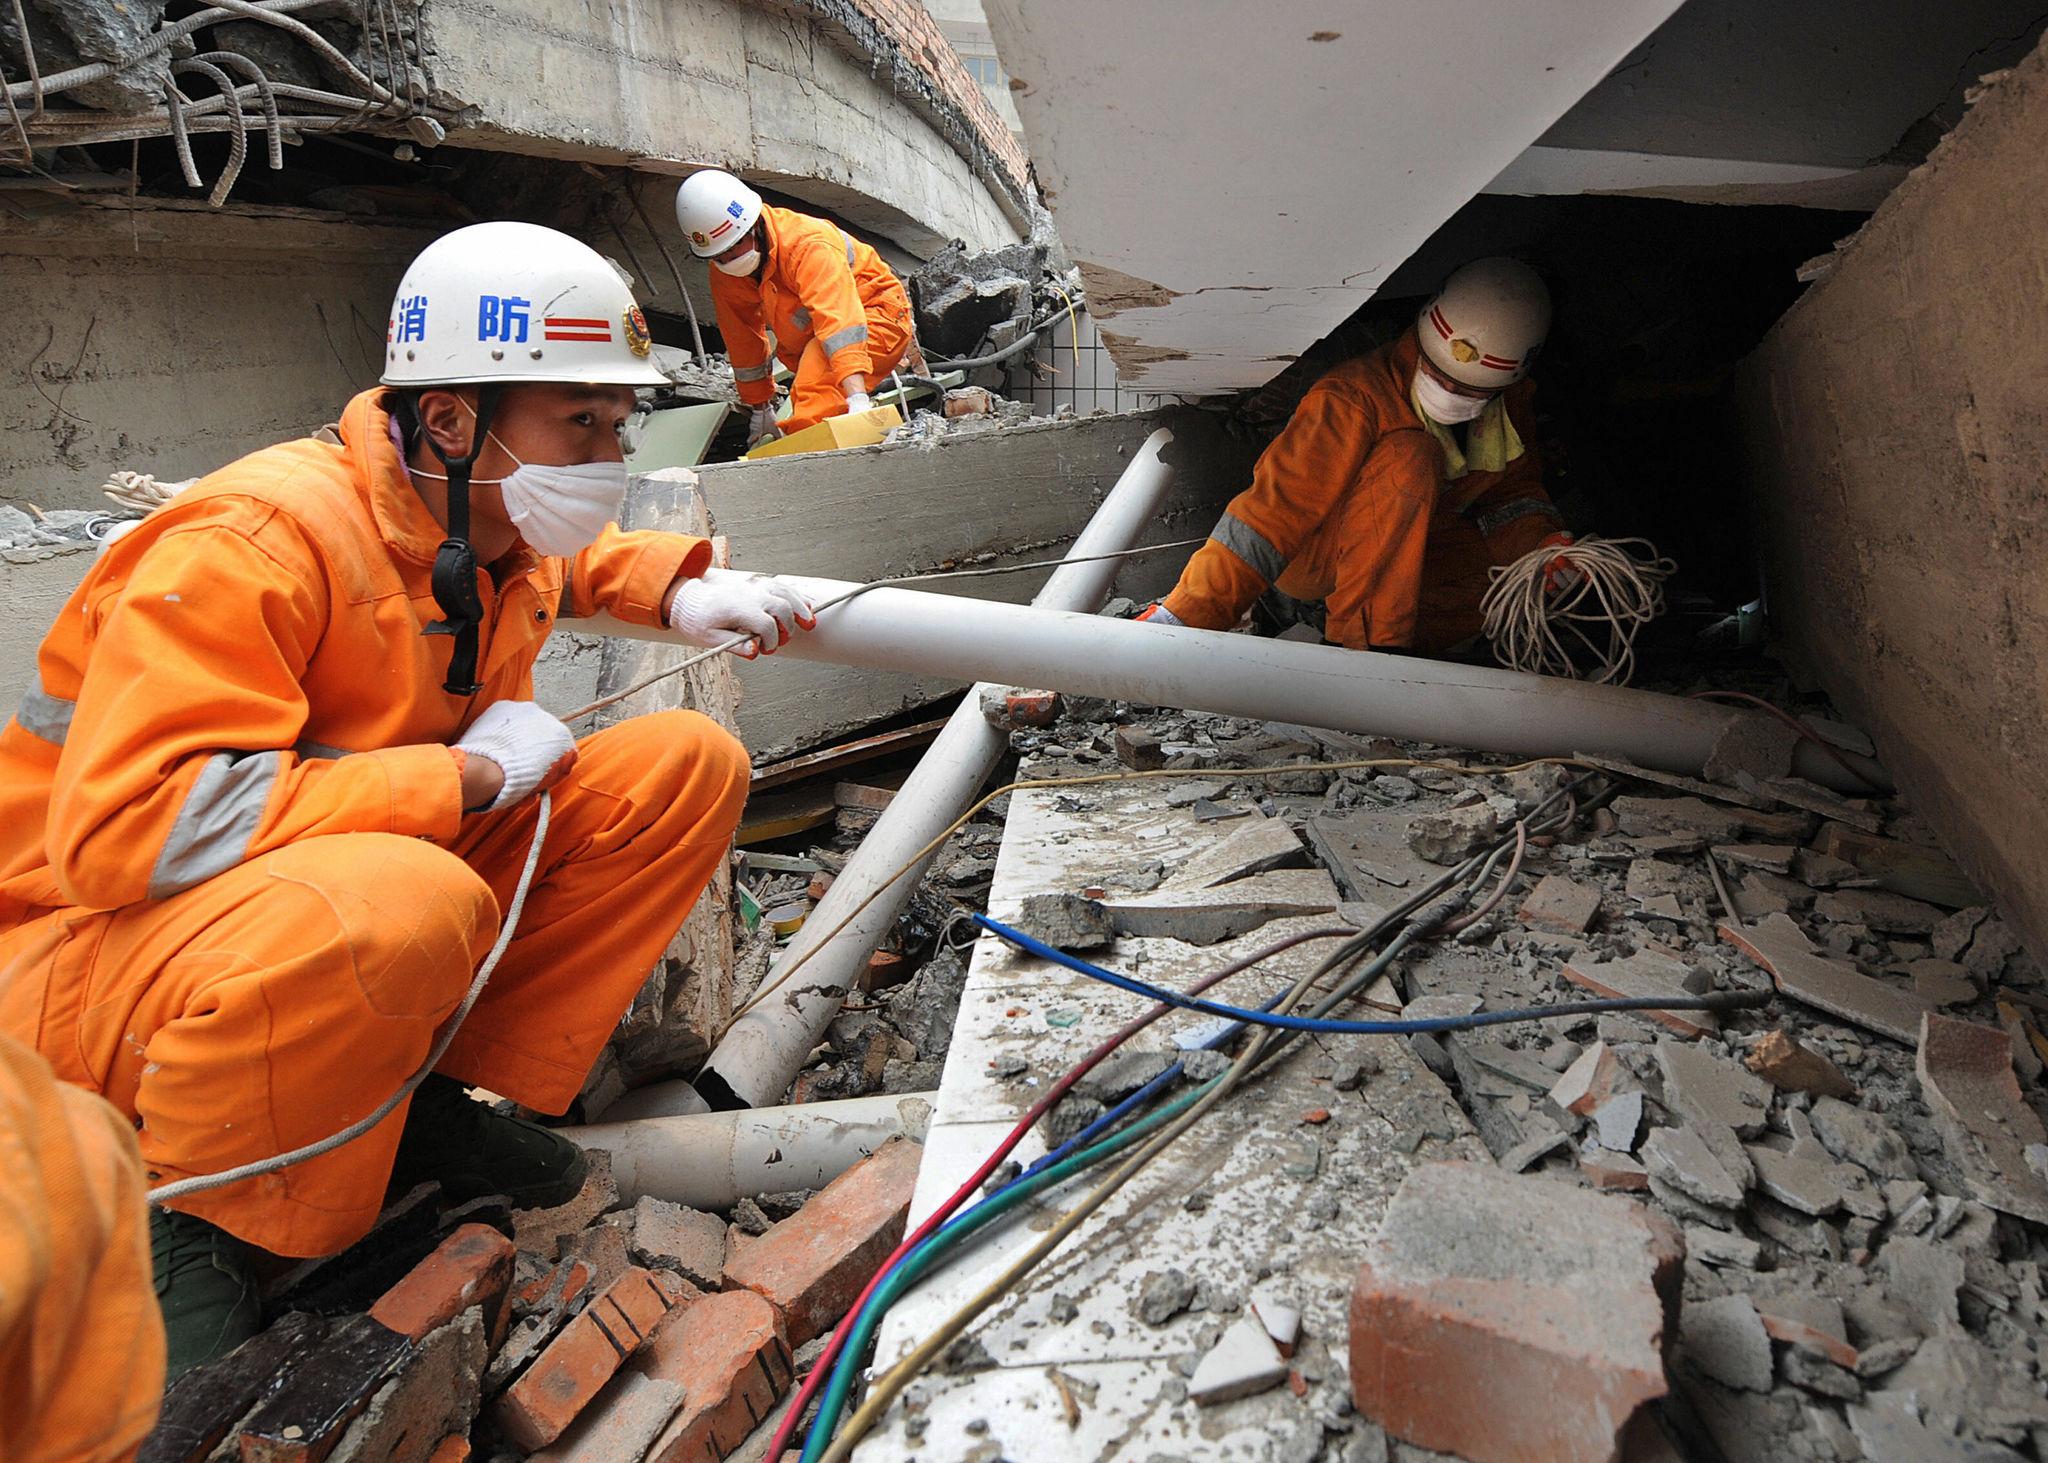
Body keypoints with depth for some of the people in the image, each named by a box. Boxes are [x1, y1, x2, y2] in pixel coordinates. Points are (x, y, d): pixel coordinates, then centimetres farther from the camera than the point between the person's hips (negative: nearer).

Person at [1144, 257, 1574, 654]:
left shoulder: (1509, 405, -4)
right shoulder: (1355, 397, -26)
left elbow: (1513, 488, 8)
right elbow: (1276, 506, -32)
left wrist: (1542, 540, -16)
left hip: (1407, 562, 7)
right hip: (1312, 560, -6)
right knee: (1409, 458, -33)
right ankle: (1366, 642, -31)